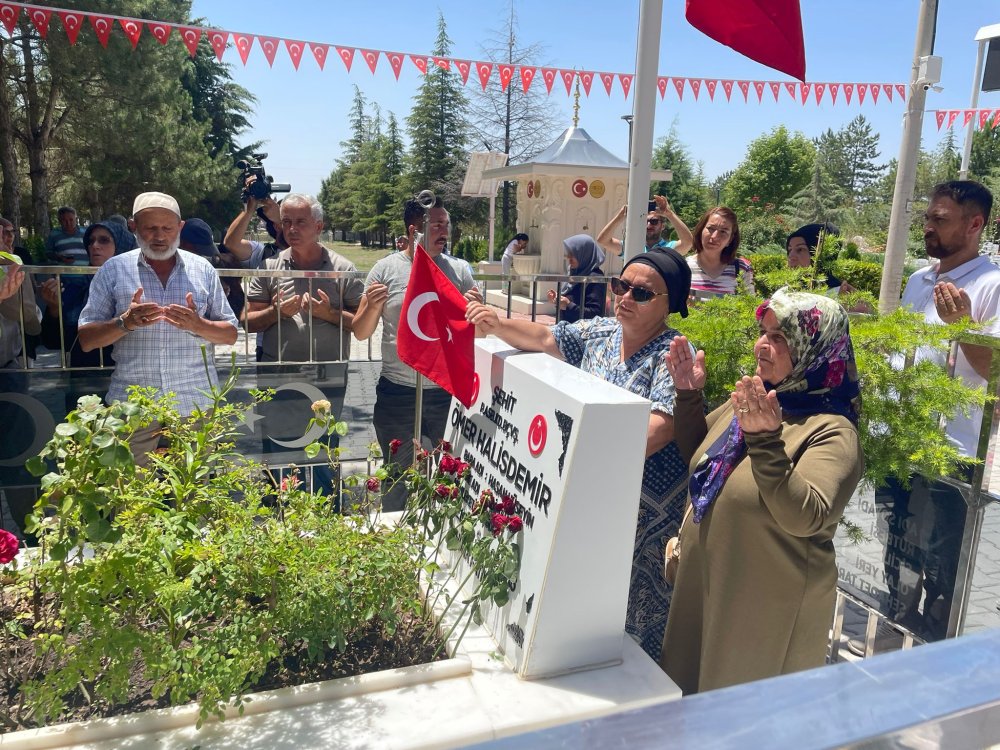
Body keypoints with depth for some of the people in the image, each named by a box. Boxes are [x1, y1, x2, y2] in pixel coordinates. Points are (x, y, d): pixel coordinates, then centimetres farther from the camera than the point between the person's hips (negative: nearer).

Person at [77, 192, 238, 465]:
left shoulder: (202, 269, 6)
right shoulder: (113, 269, 4)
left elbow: (230, 334, 7)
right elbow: (86, 340, 3)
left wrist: (198, 325, -14)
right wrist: (125, 322, -16)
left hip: (195, 401, 1)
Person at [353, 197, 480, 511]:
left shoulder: (460, 270, 2)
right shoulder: (386, 268, -1)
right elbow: (360, 333, 3)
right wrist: (372, 307, -17)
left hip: (448, 391, 1)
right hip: (398, 392, 0)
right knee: (397, 476, 15)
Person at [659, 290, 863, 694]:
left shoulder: (832, 432, -20)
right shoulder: (753, 401, 2)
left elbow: (805, 518, -32)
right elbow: (697, 455, 14)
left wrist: (766, 440, -41)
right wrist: (689, 394, 0)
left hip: (767, 615, -7)